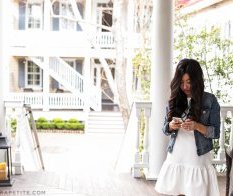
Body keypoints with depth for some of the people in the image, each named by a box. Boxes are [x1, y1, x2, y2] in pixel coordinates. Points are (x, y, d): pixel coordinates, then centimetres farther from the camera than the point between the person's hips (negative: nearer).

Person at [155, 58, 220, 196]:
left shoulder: (210, 100, -3)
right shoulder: (175, 100, 5)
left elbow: (216, 132, -3)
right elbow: (165, 129, 9)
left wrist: (196, 126, -20)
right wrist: (171, 126, -13)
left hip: (198, 159, -2)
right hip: (175, 157, 3)